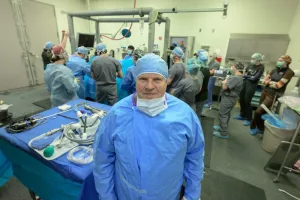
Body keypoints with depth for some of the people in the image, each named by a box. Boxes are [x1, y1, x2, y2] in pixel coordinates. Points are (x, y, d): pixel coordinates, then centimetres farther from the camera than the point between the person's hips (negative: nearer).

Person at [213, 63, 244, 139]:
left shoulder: (235, 78, -25)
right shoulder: (237, 76, 11)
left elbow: (224, 87, -27)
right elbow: (225, 82, 13)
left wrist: (225, 82, -7)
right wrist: (225, 82, -8)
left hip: (228, 98, -11)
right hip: (229, 97, 11)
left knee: (222, 115, -3)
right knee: (226, 114, 21)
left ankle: (223, 133, 5)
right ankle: (223, 127, 37)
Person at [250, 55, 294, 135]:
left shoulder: (289, 72, -11)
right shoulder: (274, 70, 8)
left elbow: (278, 85, -16)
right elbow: (265, 80, 7)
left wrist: (269, 82, -2)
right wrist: (270, 82, -12)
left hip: (273, 95, -6)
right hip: (265, 91, 6)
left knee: (258, 111, -10)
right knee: (262, 111, 13)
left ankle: (253, 126, 13)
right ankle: (261, 128, 29)